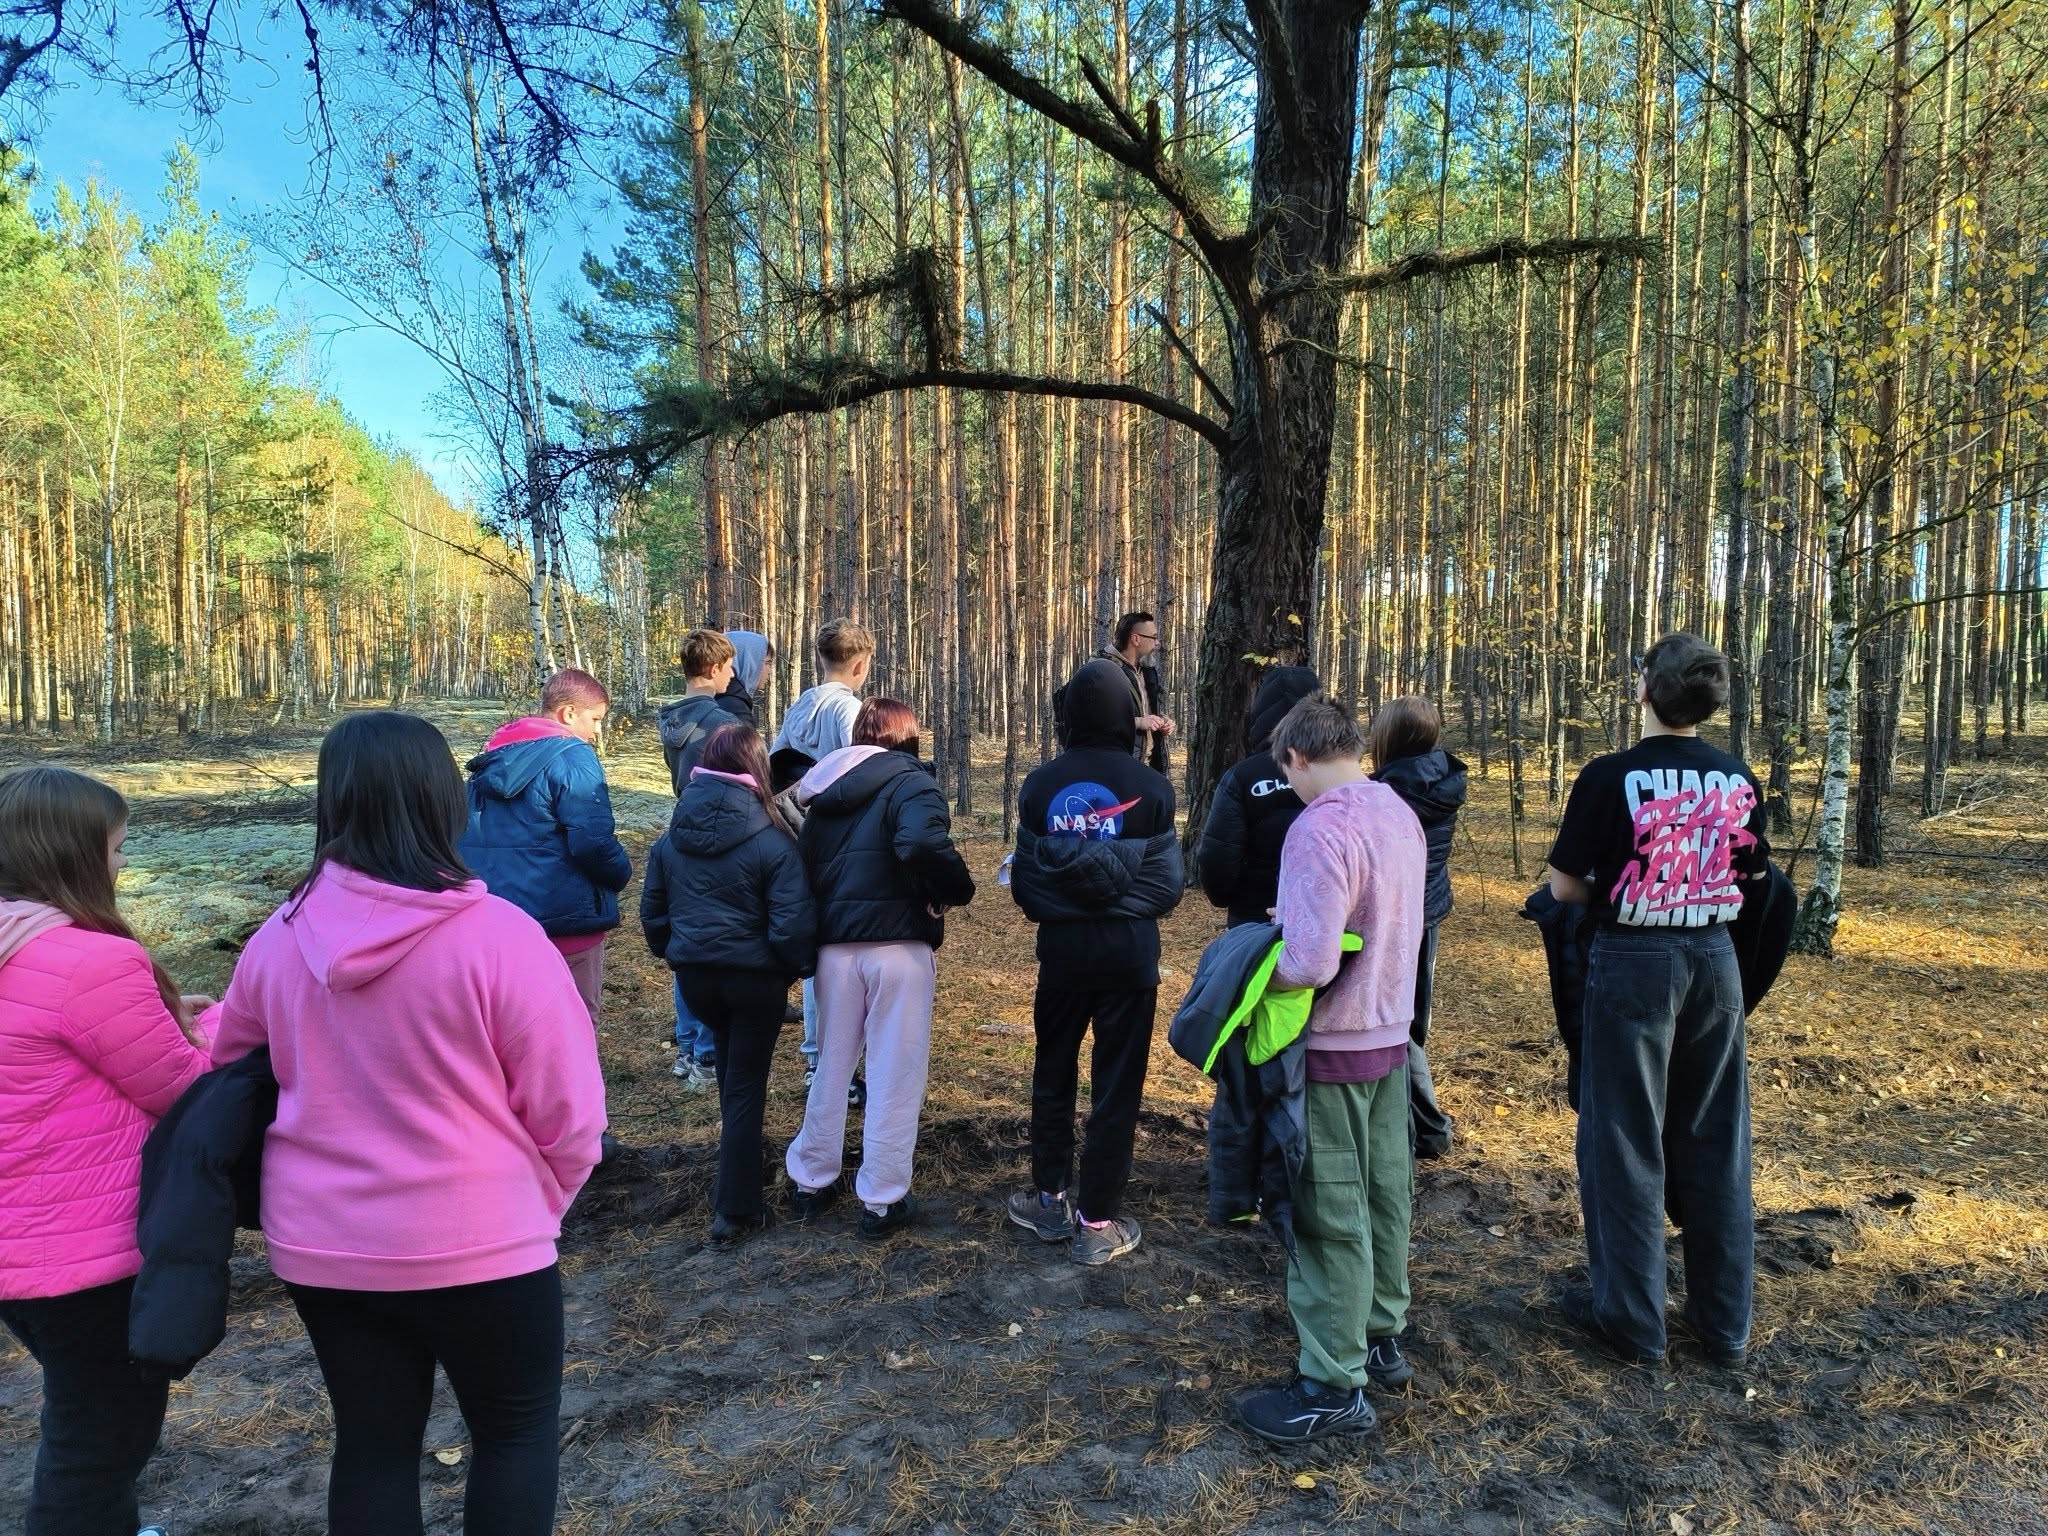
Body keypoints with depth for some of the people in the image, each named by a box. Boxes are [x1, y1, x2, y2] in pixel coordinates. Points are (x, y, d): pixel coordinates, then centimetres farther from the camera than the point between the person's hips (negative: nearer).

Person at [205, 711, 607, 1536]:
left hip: (320, 1240, 5)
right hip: (476, 1242, -4)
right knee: (517, 1429, 18)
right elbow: (567, 1110, -16)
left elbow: (231, 1071, 11)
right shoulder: (499, 935, -21)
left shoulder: (280, 936, -6)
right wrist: (538, 1203, 4)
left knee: (371, 1443, 21)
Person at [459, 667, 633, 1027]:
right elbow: (592, 842, -21)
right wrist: (623, 873, -3)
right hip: (565, 922, -8)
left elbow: (468, 834, 18)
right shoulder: (572, 756, -15)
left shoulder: (494, 754, 12)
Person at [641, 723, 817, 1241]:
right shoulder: (772, 841, -17)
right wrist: (804, 965, 0)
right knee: (746, 1087, 8)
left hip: (694, 975, 5)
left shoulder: (671, 838, -2)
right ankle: (735, 1210, 13)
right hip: (754, 977, -5)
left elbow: (653, 911, 8)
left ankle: (732, 1187, 39)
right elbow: (793, 924, -19)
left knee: (730, 1069, 28)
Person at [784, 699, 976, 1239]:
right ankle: (882, 1202, 13)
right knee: (895, 1075, 5)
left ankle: (811, 1182, 31)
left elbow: (803, 865, 13)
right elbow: (924, 844, -25)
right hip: (897, 946, -6)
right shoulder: (910, 782, -6)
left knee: (831, 1066, 20)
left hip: (834, 946, 6)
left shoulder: (826, 794, 15)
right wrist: (959, 889, -11)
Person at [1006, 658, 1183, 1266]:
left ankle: (1051, 1200, 30)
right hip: (1128, 949, -2)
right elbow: (1168, 883, -6)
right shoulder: (1148, 786, -11)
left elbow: (1022, 880, -1)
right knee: (1116, 1084, 8)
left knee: (1052, 1073, 19)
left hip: (1060, 946, 2)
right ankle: (1098, 1221, 14)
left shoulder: (1040, 785, -6)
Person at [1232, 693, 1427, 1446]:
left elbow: (1310, 962, -29)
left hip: (1333, 1049, -8)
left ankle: (1334, 1388, 15)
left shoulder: (1320, 828, -24)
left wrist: (1261, 975, -11)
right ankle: (1381, 1339, 35)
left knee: (1331, 1216, 3)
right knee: (1385, 1196, 19)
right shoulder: (1399, 813, 3)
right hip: (1390, 1035, 8)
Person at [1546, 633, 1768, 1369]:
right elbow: (1751, 879, 11)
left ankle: (1631, 1315, 17)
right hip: (1714, 961, 5)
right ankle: (1725, 1320, 25)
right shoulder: (1739, 780, 1)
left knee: (1625, 1141, 7)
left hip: (1633, 963, -4)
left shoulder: (1610, 778, -14)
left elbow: (1564, 888, -9)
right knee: (1715, 1142, 15)